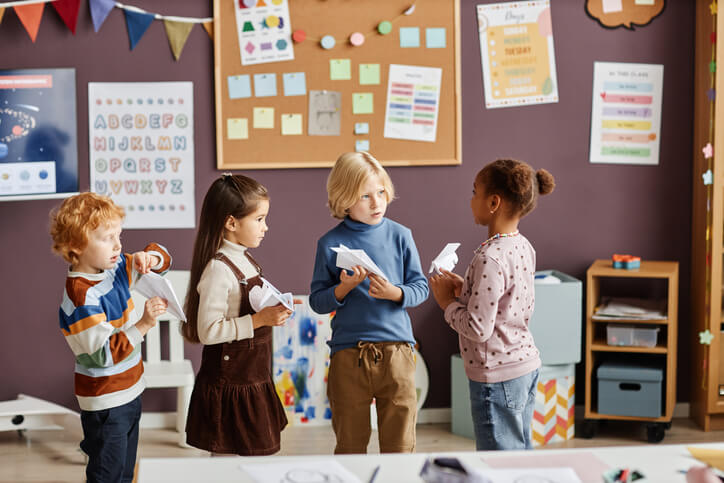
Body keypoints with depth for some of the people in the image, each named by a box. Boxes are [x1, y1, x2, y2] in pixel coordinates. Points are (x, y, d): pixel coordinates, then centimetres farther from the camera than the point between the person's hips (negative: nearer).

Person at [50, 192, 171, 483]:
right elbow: (103, 354, -28)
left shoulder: (115, 268, -1)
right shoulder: (81, 296, -26)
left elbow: (163, 259, 12)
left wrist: (148, 257, -11)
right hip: (104, 401, -8)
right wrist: (143, 325, -34)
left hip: (128, 391, 8)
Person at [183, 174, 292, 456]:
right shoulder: (218, 269, -20)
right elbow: (208, 331, -25)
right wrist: (259, 319, -26)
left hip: (253, 379, 9)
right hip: (231, 386, -9)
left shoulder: (246, 260, 9)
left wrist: (274, 310, 6)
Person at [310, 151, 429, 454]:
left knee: (400, 443, 6)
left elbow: (421, 287, 6)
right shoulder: (330, 244, 0)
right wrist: (344, 288, -16)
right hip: (348, 353, 0)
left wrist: (395, 293, -14)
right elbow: (317, 302, 2)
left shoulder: (399, 236, 2)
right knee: (350, 444, 10)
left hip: (396, 350, 1)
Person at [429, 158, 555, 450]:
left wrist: (448, 301, -7)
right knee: (522, 452, 19)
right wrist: (464, 289, 9)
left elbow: (478, 329, -24)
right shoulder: (523, 247, 5)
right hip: (527, 364, 9)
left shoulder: (490, 258, -23)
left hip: (498, 377, -9)